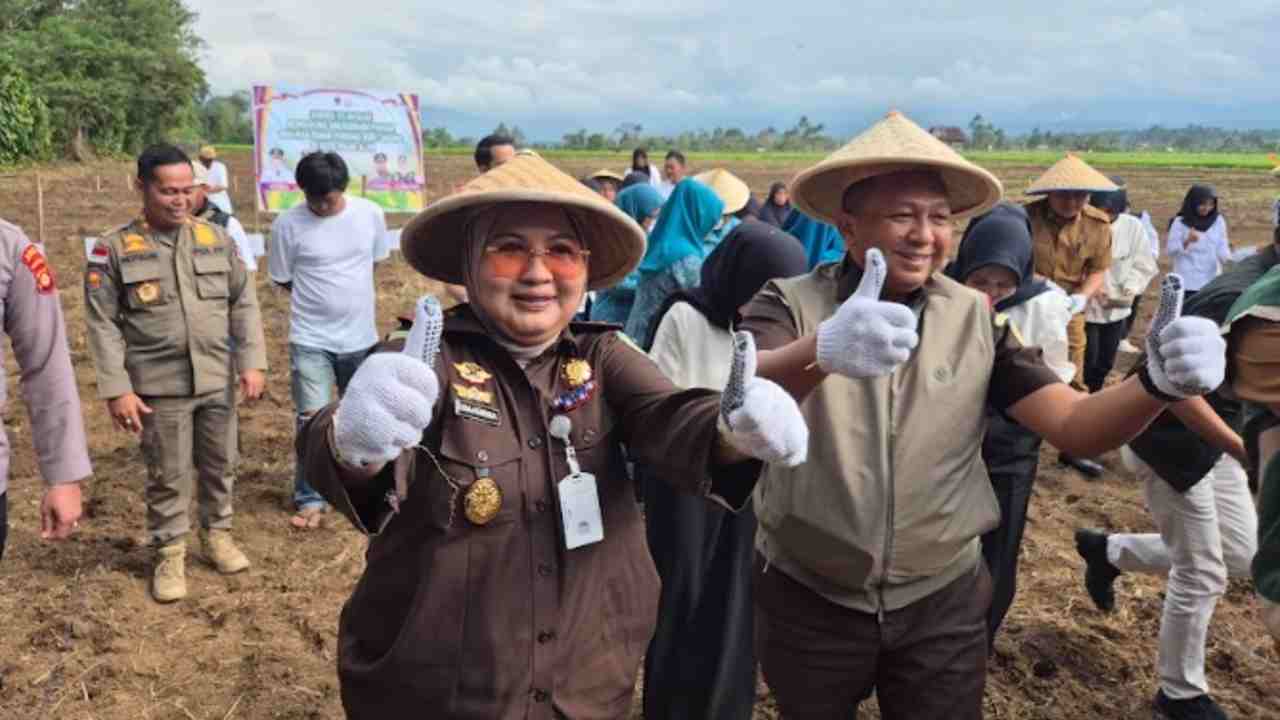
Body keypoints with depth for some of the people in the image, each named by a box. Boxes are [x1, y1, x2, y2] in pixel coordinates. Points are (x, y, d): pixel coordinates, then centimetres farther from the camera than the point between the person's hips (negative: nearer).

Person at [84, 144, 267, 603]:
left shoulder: (217, 239, 3)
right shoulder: (114, 249, -6)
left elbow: (243, 303, 7)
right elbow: (102, 323, -6)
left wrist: (252, 362, 0)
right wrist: (116, 389, -10)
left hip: (216, 381, 3)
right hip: (159, 388, -3)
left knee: (217, 466, 16)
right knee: (168, 475, 7)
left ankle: (217, 535, 36)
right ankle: (169, 554, 25)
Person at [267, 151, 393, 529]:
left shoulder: (370, 214, -5)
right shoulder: (288, 223, -12)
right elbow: (283, 279, -1)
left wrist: (353, 295, 9)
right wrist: (331, 296, 2)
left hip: (361, 337, 3)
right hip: (311, 340, -3)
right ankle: (310, 499, 9)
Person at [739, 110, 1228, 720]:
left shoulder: (976, 319, -4)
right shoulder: (790, 303, -12)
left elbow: (1073, 426, -12)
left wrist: (1158, 381, -33)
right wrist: (822, 350, -54)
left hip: (941, 603, 2)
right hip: (807, 599, -1)